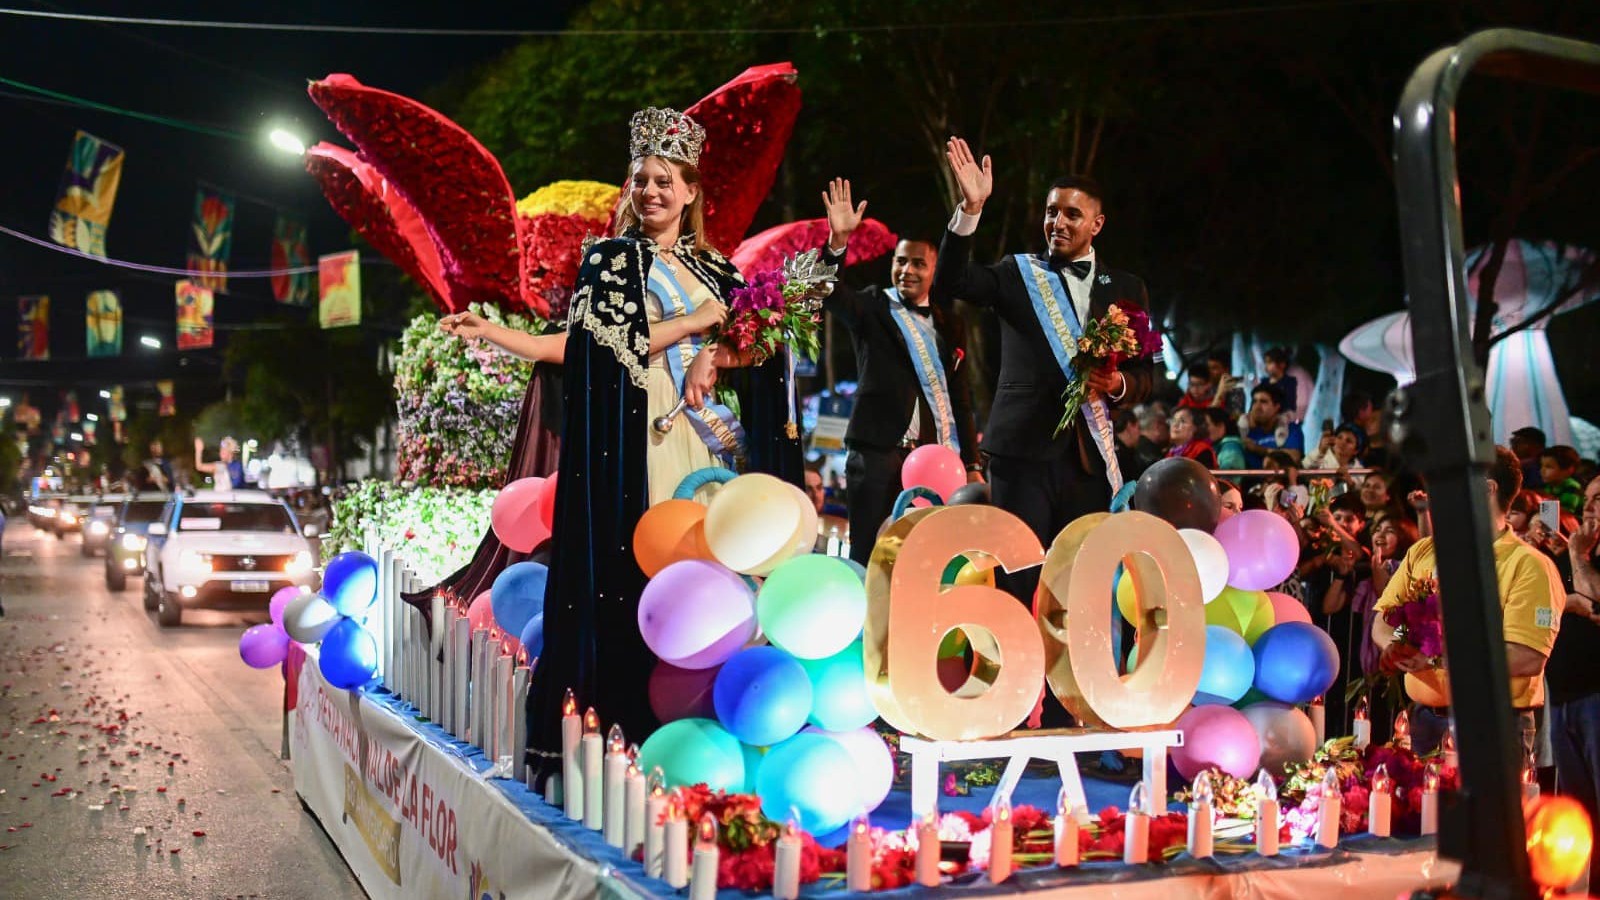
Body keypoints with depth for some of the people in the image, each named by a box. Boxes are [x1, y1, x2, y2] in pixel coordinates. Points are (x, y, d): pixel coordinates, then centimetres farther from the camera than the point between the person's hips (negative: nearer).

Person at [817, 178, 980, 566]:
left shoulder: (949, 326, 17)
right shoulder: (872, 307, 7)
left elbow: (960, 400, 18)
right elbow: (829, 292, -12)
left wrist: (972, 464, 14)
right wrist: (838, 241, -29)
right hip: (879, 453, -3)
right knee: (870, 560, -5)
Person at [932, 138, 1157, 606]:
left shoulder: (1127, 289, 13)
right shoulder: (1018, 273, 7)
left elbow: (1146, 373, 14)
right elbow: (950, 283, -9)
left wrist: (1119, 384, -9)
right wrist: (971, 209, -20)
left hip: (1091, 452, 2)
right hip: (1023, 447, -2)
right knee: (1019, 580, -3)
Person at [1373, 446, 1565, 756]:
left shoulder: (1528, 565, -10)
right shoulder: (1422, 552, 8)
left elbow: (1528, 659, -19)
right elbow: (1383, 620, 8)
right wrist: (1395, 648, -15)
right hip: (1425, 718, 5)